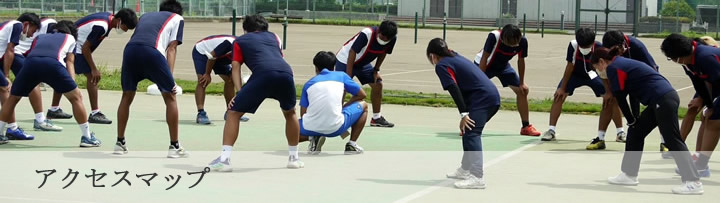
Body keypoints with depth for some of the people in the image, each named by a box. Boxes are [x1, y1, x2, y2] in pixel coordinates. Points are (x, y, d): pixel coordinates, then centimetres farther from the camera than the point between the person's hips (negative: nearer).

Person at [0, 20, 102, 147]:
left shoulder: (39, 38, 42)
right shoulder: (69, 37, 35)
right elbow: (69, 62, 23)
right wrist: (72, 82, 15)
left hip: (30, 62, 3)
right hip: (53, 63, -3)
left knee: (13, 98, 23)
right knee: (76, 98, 13)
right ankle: (87, 137, 13)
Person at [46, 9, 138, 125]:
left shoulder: (108, 17, 2)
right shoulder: (101, 26, -27)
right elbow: (85, 48, -23)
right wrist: (94, 69, -18)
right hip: (76, 49, -11)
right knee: (92, 77, -11)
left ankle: (54, 110, 29)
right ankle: (95, 114, -10)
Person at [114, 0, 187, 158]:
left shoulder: (145, 16, 38)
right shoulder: (177, 18, 26)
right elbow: (171, 48, 12)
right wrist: (170, 78, 5)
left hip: (130, 49, 4)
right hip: (152, 51, -4)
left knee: (127, 96, 22)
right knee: (170, 97, 11)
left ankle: (120, 143, 26)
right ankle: (174, 147, 12)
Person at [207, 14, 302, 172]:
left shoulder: (239, 41, 28)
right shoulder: (273, 36, 36)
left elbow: (236, 67, 16)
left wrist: (239, 92, 6)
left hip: (263, 74, -3)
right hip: (286, 72, 3)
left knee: (233, 113, 10)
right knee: (290, 113, 30)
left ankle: (224, 159, 0)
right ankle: (294, 158, 34)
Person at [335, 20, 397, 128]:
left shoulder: (393, 39, -17)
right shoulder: (366, 34, -36)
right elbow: (352, 54, -31)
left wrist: (376, 70, 0)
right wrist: (348, 78, -31)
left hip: (363, 63, 6)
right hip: (346, 60, -6)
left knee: (378, 84, 0)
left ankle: (376, 118, 13)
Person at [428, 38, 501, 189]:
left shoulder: (442, 65, -3)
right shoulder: (456, 57, 24)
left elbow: (454, 89, -12)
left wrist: (464, 114, -17)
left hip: (482, 97, -9)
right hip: (493, 96, 9)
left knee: (472, 134, -16)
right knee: (467, 131, 22)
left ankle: (477, 177, -27)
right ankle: (466, 169, 34)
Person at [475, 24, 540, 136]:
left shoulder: (522, 41, -24)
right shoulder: (494, 36, -37)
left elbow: (521, 60, -8)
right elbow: (484, 58, -29)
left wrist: (522, 83, -3)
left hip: (503, 66, 4)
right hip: (485, 65, -4)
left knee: (523, 90, 0)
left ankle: (526, 127, 13)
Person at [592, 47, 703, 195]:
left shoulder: (613, 68, -4)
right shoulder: (623, 64, 25)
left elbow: (620, 99, -4)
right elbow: (633, 94, 24)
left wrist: (632, 121, 7)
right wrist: (635, 120, 18)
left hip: (663, 100, -10)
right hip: (662, 99, 10)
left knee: (672, 141, -10)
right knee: (635, 132, 16)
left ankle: (693, 182, -12)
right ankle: (629, 175, 22)